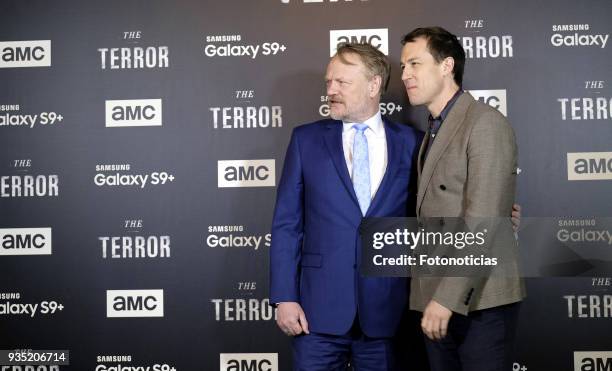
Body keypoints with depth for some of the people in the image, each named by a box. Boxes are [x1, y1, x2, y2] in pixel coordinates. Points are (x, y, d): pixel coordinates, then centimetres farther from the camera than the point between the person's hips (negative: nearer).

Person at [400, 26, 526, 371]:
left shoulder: (486, 124, -10)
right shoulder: (434, 131, 17)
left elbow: (483, 222, -19)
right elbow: (434, 214, 13)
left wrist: (448, 298, -22)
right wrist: (435, 297, 6)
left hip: (479, 300, -7)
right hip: (439, 301, 8)